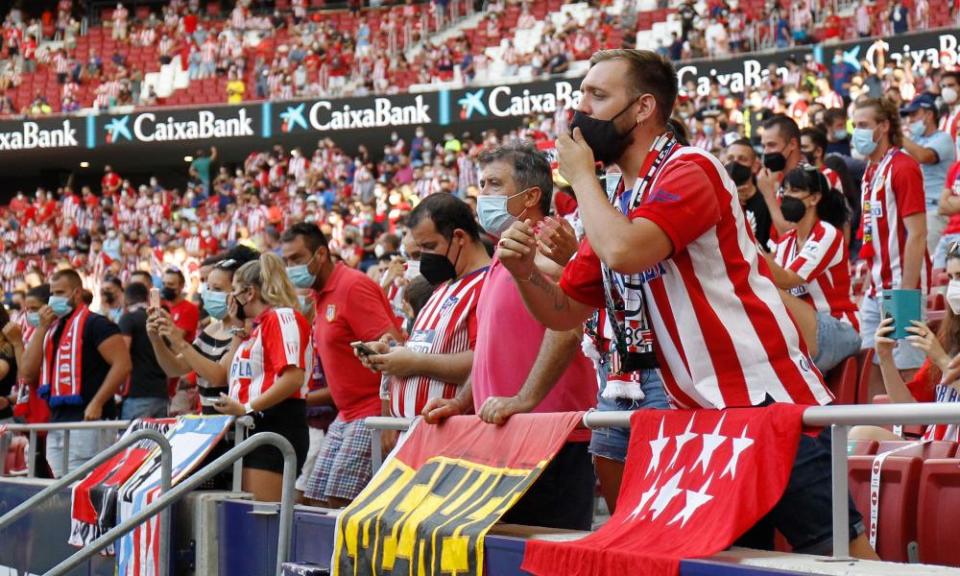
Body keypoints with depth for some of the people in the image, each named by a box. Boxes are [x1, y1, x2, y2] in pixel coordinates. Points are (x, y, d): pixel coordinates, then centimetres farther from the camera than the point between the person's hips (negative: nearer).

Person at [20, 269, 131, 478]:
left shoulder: (95, 324, -5)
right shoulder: (52, 328, 18)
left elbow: (122, 364, -14)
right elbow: (28, 373, 10)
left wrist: (97, 404, -19)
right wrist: (42, 328, 4)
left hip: (85, 420, -8)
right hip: (56, 423, 8)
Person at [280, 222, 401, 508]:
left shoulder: (353, 286, -13)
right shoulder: (321, 296, 15)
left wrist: (390, 421, -24)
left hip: (373, 414, -10)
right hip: (346, 417, 10)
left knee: (339, 501, -14)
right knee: (317, 499, 6)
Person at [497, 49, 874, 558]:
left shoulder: (688, 171, -11)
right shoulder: (615, 204, 14)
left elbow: (624, 252, -29)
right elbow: (564, 313, 18)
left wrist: (582, 175, -11)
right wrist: (524, 270, -4)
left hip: (774, 405, -9)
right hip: (704, 418, 9)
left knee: (839, 553, -8)